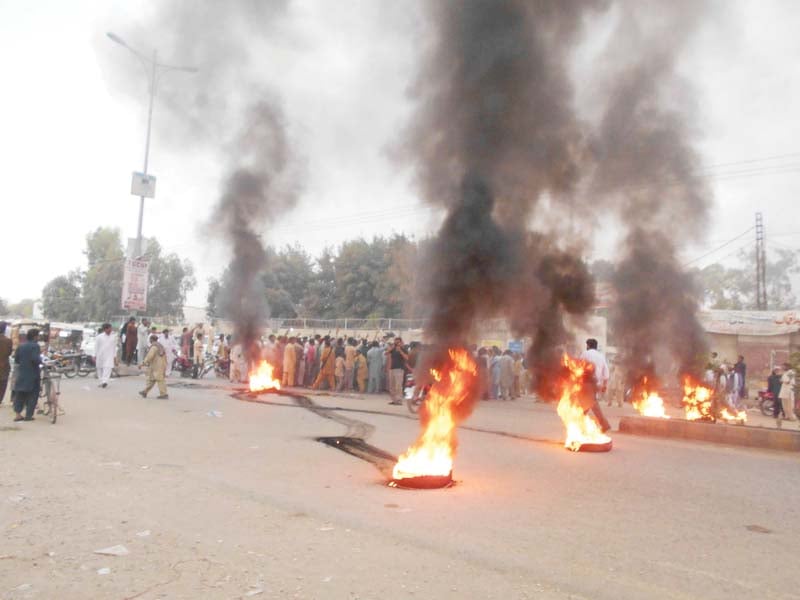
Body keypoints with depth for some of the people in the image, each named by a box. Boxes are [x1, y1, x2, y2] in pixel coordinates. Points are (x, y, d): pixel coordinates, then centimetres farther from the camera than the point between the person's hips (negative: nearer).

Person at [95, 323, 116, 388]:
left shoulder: (113, 337, 6)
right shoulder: (99, 337, -2)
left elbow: (114, 347, 12)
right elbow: (96, 347, 0)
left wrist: (115, 356, 11)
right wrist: (95, 356, -1)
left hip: (109, 356, 0)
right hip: (100, 355, 0)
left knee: (108, 368, -14)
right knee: (100, 369, 8)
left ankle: (104, 381, -19)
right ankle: (101, 381, 20)